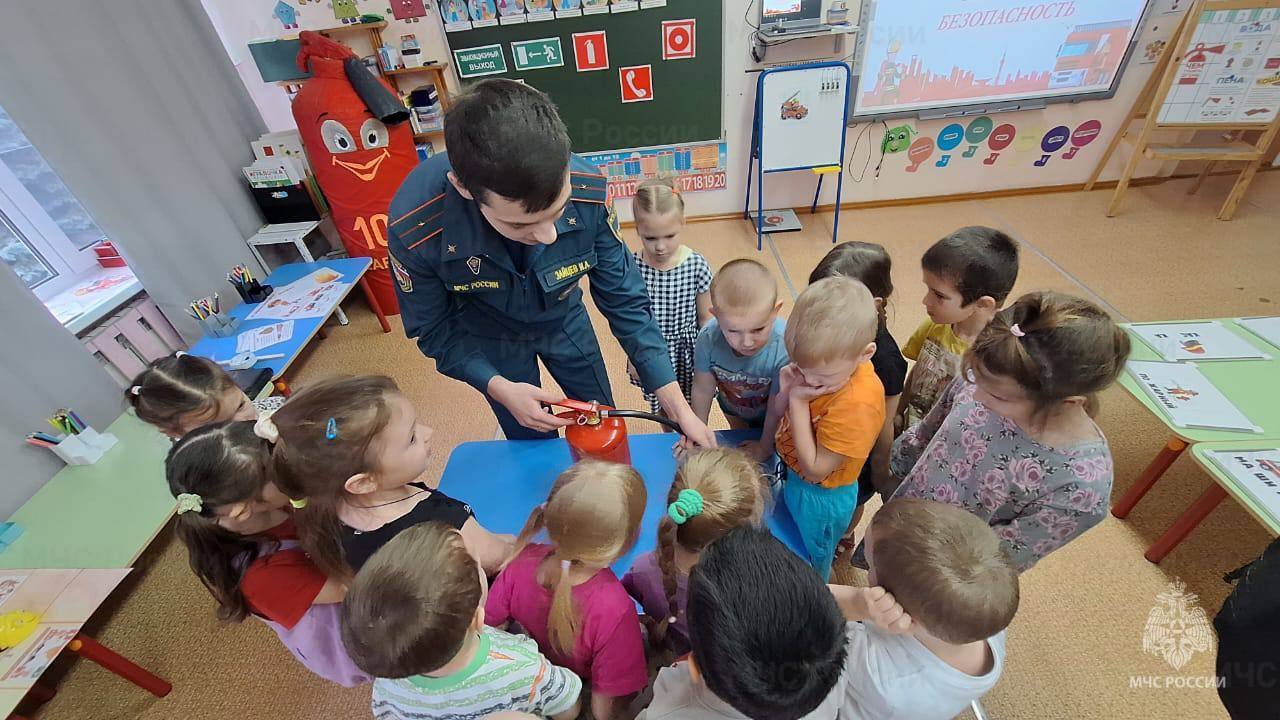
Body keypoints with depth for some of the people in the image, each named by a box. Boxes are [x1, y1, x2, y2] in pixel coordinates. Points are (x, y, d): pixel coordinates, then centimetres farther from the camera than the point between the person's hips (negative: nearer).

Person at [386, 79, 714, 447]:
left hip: (564, 319, 2)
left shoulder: (587, 191, -33)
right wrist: (500, 388, -32)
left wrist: (679, 409, -23)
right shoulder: (414, 228, -35)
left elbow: (624, 300, -22)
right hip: (489, 337, -1)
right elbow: (434, 329, -17)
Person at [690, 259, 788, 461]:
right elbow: (703, 389, -19)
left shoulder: (784, 348, -44)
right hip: (732, 406, 3)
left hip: (766, 414, -2)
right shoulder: (708, 338, -37)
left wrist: (765, 446, -12)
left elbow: (777, 406, -27)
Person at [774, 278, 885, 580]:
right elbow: (782, 415, -1)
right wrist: (787, 392, -25)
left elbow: (815, 469, -30)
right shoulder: (826, 366, -15)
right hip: (793, 476, 7)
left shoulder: (857, 403, -38)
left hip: (820, 498, -7)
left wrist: (799, 401, -33)